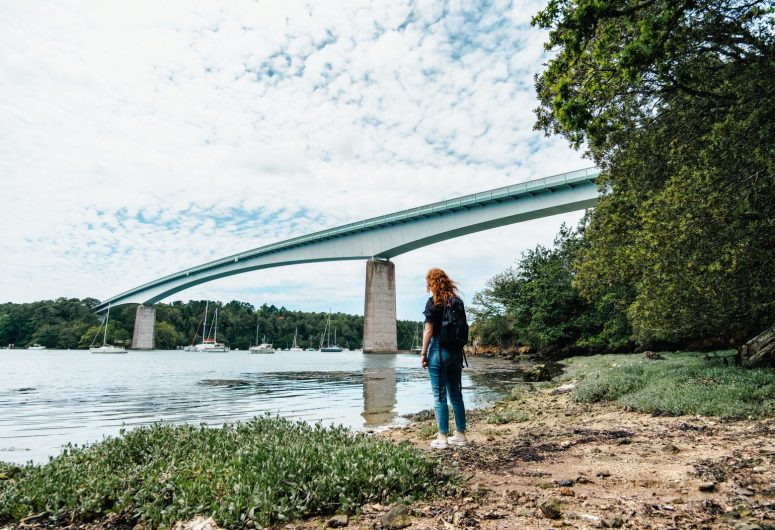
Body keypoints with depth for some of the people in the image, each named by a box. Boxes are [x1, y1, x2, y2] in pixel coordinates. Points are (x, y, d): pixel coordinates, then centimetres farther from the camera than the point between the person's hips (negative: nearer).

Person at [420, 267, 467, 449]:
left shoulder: (433, 302, -9)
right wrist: (459, 350, 17)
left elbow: (428, 330, -12)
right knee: (456, 394, 13)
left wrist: (423, 353, -7)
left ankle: (442, 438, 4)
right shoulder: (457, 301, 9)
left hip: (439, 349, -6)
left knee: (439, 396, 0)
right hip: (456, 351, 7)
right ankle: (460, 435, 20)